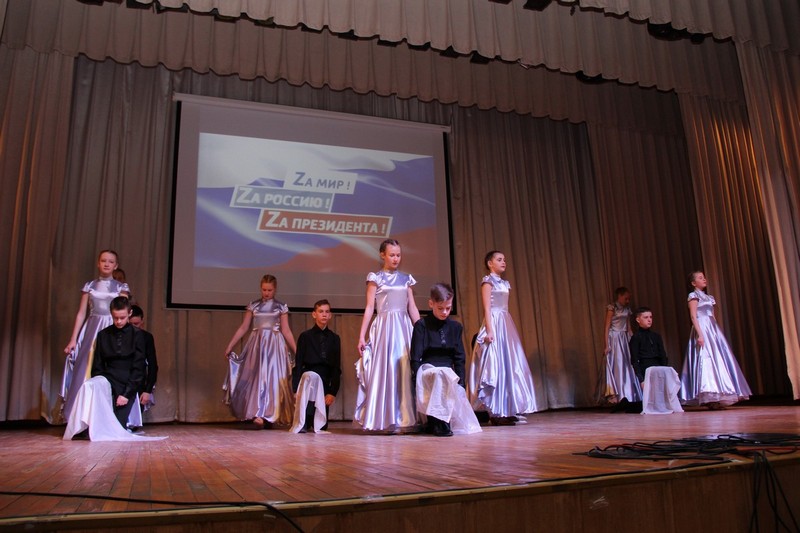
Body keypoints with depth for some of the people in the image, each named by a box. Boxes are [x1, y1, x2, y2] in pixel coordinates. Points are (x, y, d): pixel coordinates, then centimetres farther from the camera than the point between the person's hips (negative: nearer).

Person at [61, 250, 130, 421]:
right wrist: (73, 339, 2)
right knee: (85, 373, -4)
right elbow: (81, 314, 8)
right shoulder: (89, 286, 10)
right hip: (91, 332, 2)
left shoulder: (121, 287, 5)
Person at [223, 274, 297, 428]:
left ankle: (267, 417, -4)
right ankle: (259, 415, -2)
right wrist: (230, 346, 5)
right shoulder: (253, 305, 8)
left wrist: (296, 351, 0)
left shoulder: (281, 307, 5)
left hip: (275, 346, -1)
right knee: (256, 378, -5)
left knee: (272, 378, -7)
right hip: (256, 344, 1)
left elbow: (286, 331, 5)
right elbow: (243, 328, 9)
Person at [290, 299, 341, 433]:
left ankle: (315, 424, 33)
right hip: (307, 377, -2)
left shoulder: (334, 338, 11)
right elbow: (298, 364, -1)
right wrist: (296, 390, -12)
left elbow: (337, 368, 6)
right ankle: (301, 423, -31)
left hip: (325, 382, 2)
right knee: (312, 376, -41)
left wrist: (333, 392, -5)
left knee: (322, 427, -7)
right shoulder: (305, 336, 5)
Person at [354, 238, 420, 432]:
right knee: (386, 370, -5)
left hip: (404, 328, 4)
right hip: (384, 327, -4)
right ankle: (387, 421, 0)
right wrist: (361, 335, -9)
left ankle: (405, 419, 7)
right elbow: (369, 308, -2)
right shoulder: (375, 277, 2)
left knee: (406, 372, 1)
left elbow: (412, 308, 14)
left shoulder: (406, 278, 13)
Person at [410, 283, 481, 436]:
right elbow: (415, 358, -6)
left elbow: (459, 358, 9)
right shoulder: (421, 325, -2)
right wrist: (418, 382, -15)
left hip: (449, 374, 5)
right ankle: (438, 422, -34)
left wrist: (461, 383, -2)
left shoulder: (456, 327, 10)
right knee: (442, 374, -42)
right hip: (427, 371, -4)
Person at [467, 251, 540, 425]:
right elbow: (487, 308, -12)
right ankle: (496, 413, -4)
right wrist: (489, 330, -20)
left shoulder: (504, 283, 19)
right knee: (496, 366, -8)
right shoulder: (488, 281, -4)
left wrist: (509, 330, 14)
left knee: (509, 366, 7)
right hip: (495, 324, -8)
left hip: (506, 324, 9)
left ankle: (507, 410, 12)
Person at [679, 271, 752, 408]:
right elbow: (693, 316, -12)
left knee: (718, 360, 3)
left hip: (713, 330, 8)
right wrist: (700, 334, -22)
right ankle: (710, 399, -16)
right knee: (706, 361, -14)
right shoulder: (693, 296, -2)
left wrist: (717, 333, 14)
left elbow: (712, 316, 21)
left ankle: (715, 398, 5)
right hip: (703, 330, -8)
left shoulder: (708, 297, 22)